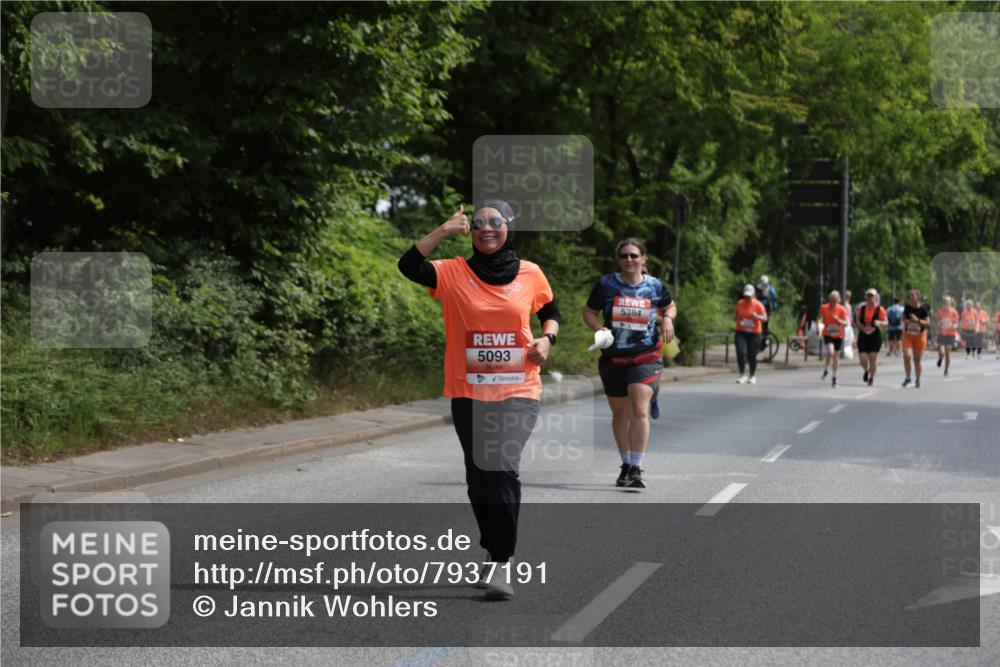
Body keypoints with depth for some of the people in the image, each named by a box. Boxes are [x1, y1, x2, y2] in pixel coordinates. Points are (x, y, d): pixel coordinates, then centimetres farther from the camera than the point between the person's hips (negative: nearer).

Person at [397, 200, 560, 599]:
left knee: (503, 468, -20)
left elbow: (550, 313, 19)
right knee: (478, 477, 10)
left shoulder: (530, 274, 3)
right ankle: (495, 554, 31)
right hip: (469, 393, 2)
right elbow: (408, 266, -15)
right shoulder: (454, 273, -1)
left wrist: (547, 339, -1)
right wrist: (443, 232, -21)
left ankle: (499, 564, -16)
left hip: (518, 391, -1)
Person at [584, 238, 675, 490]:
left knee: (639, 411, -17)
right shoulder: (606, 284, 0)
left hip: (645, 357, -2)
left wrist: (668, 319, -1)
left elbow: (670, 306, 21)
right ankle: (626, 465, 29)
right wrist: (599, 328, -12)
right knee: (620, 414, 12)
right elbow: (589, 312, 8)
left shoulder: (655, 286, 2)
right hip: (612, 358, 2)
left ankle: (636, 469, -18)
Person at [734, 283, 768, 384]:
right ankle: (742, 375, -2)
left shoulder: (758, 305, -6)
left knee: (752, 356, 2)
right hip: (741, 332, 2)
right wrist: (735, 318, -6)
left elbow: (765, 319, -8)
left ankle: (753, 376, 23)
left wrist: (756, 316, -27)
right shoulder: (739, 303, 4)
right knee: (741, 353, -14)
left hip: (754, 333, -2)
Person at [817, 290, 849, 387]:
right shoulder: (824, 308, -4)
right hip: (827, 334, -1)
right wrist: (818, 324, -11)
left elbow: (846, 323, -7)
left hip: (838, 336, 1)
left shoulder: (842, 309, -5)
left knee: (836, 356, 8)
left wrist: (839, 320, -26)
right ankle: (826, 370, 1)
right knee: (830, 352, -24)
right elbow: (819, 318, 9)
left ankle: (834, 377, 24)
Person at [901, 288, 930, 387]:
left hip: (920, 335, -2)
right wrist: (905, 321, -7)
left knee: (917, 360, 5)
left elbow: (927, 323, -10)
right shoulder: (907, 307, 1)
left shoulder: (923, 308, -9)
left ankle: (918, 380, 23)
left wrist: (918, 320, -24)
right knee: (907, 356, -17)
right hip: (908, 334, 2)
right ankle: (908, 377, 1)